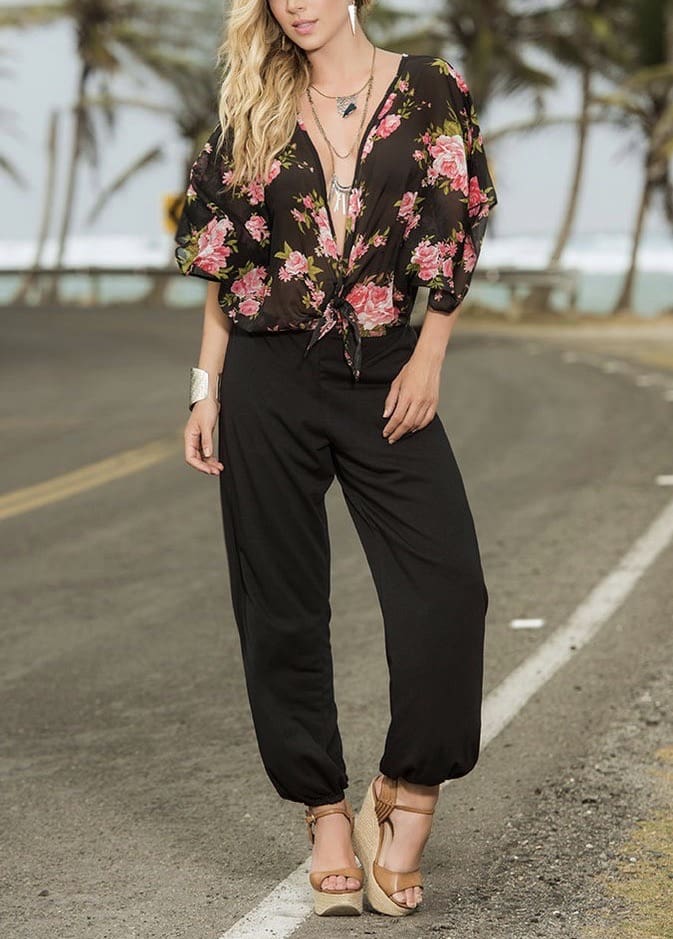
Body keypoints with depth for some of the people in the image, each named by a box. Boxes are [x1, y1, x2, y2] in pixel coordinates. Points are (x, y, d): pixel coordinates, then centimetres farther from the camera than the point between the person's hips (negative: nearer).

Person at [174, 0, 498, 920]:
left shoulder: (428, 89, 3)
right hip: (270, 376, 2)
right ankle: (326, 809, 14)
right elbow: (223, 259, 9)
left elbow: (455, 233, 3)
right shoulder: (255, 110, 8)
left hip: (383, 375, -1)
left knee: (446, 584, -14)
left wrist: (429, 358, -5)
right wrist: (206, 389, 4)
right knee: (282, 602, 2)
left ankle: (408, 794, 0)